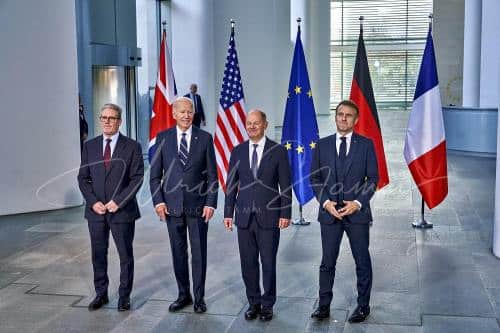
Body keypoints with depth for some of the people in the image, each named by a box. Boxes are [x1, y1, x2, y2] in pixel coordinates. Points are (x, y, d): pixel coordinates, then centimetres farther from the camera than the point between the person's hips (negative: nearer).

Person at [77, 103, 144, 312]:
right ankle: (101, 294, 24)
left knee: (126, 255, 6)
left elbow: (137, 178, -6)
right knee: (98, 255, 10)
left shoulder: (132, 146, -2)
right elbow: (83, 177, 7)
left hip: (122, 210, -3)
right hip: (96, 210, 3)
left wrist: (118, 201, -14)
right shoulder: (89, 146, 7)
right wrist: (93, 202, -7)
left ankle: (124, 296, 19)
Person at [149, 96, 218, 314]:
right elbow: (155, 174, 5)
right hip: (172, 205, 1)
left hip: (198, 205, -1)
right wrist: (158, 201, -4)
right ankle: (183, 294, 23)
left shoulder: (205, 138, 0)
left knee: (199, 253, 4)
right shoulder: (163, 138, 3)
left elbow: (212, 175, 0)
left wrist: (210, 203, -7)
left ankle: (199, 297, 16)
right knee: (178, 252, 10)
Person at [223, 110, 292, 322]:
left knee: (268, 263, 4)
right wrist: (228, 212, 4)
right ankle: (253, 302, 23)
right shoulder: (238, 151, 6)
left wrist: (286, 213, -6)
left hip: (269, 216, -2)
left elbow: (285, 185, -2)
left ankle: (267, 304, 20)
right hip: (244, 216, 3)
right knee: (248, 263, 8)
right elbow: (231, 184, 9)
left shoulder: (278, 151, -2)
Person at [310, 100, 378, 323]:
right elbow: (315, 178, 6)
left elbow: (373, 178, -1)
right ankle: (324, 305, 18)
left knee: (362, 262, 9)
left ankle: (363, 305, 23)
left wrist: (358, 202, -13)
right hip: (329, 212, 1)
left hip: (357, 212, -1)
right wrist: (326, 202, -8)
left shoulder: (366, 144, 1)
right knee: (327, 262, 7)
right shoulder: (322, 145, 5)